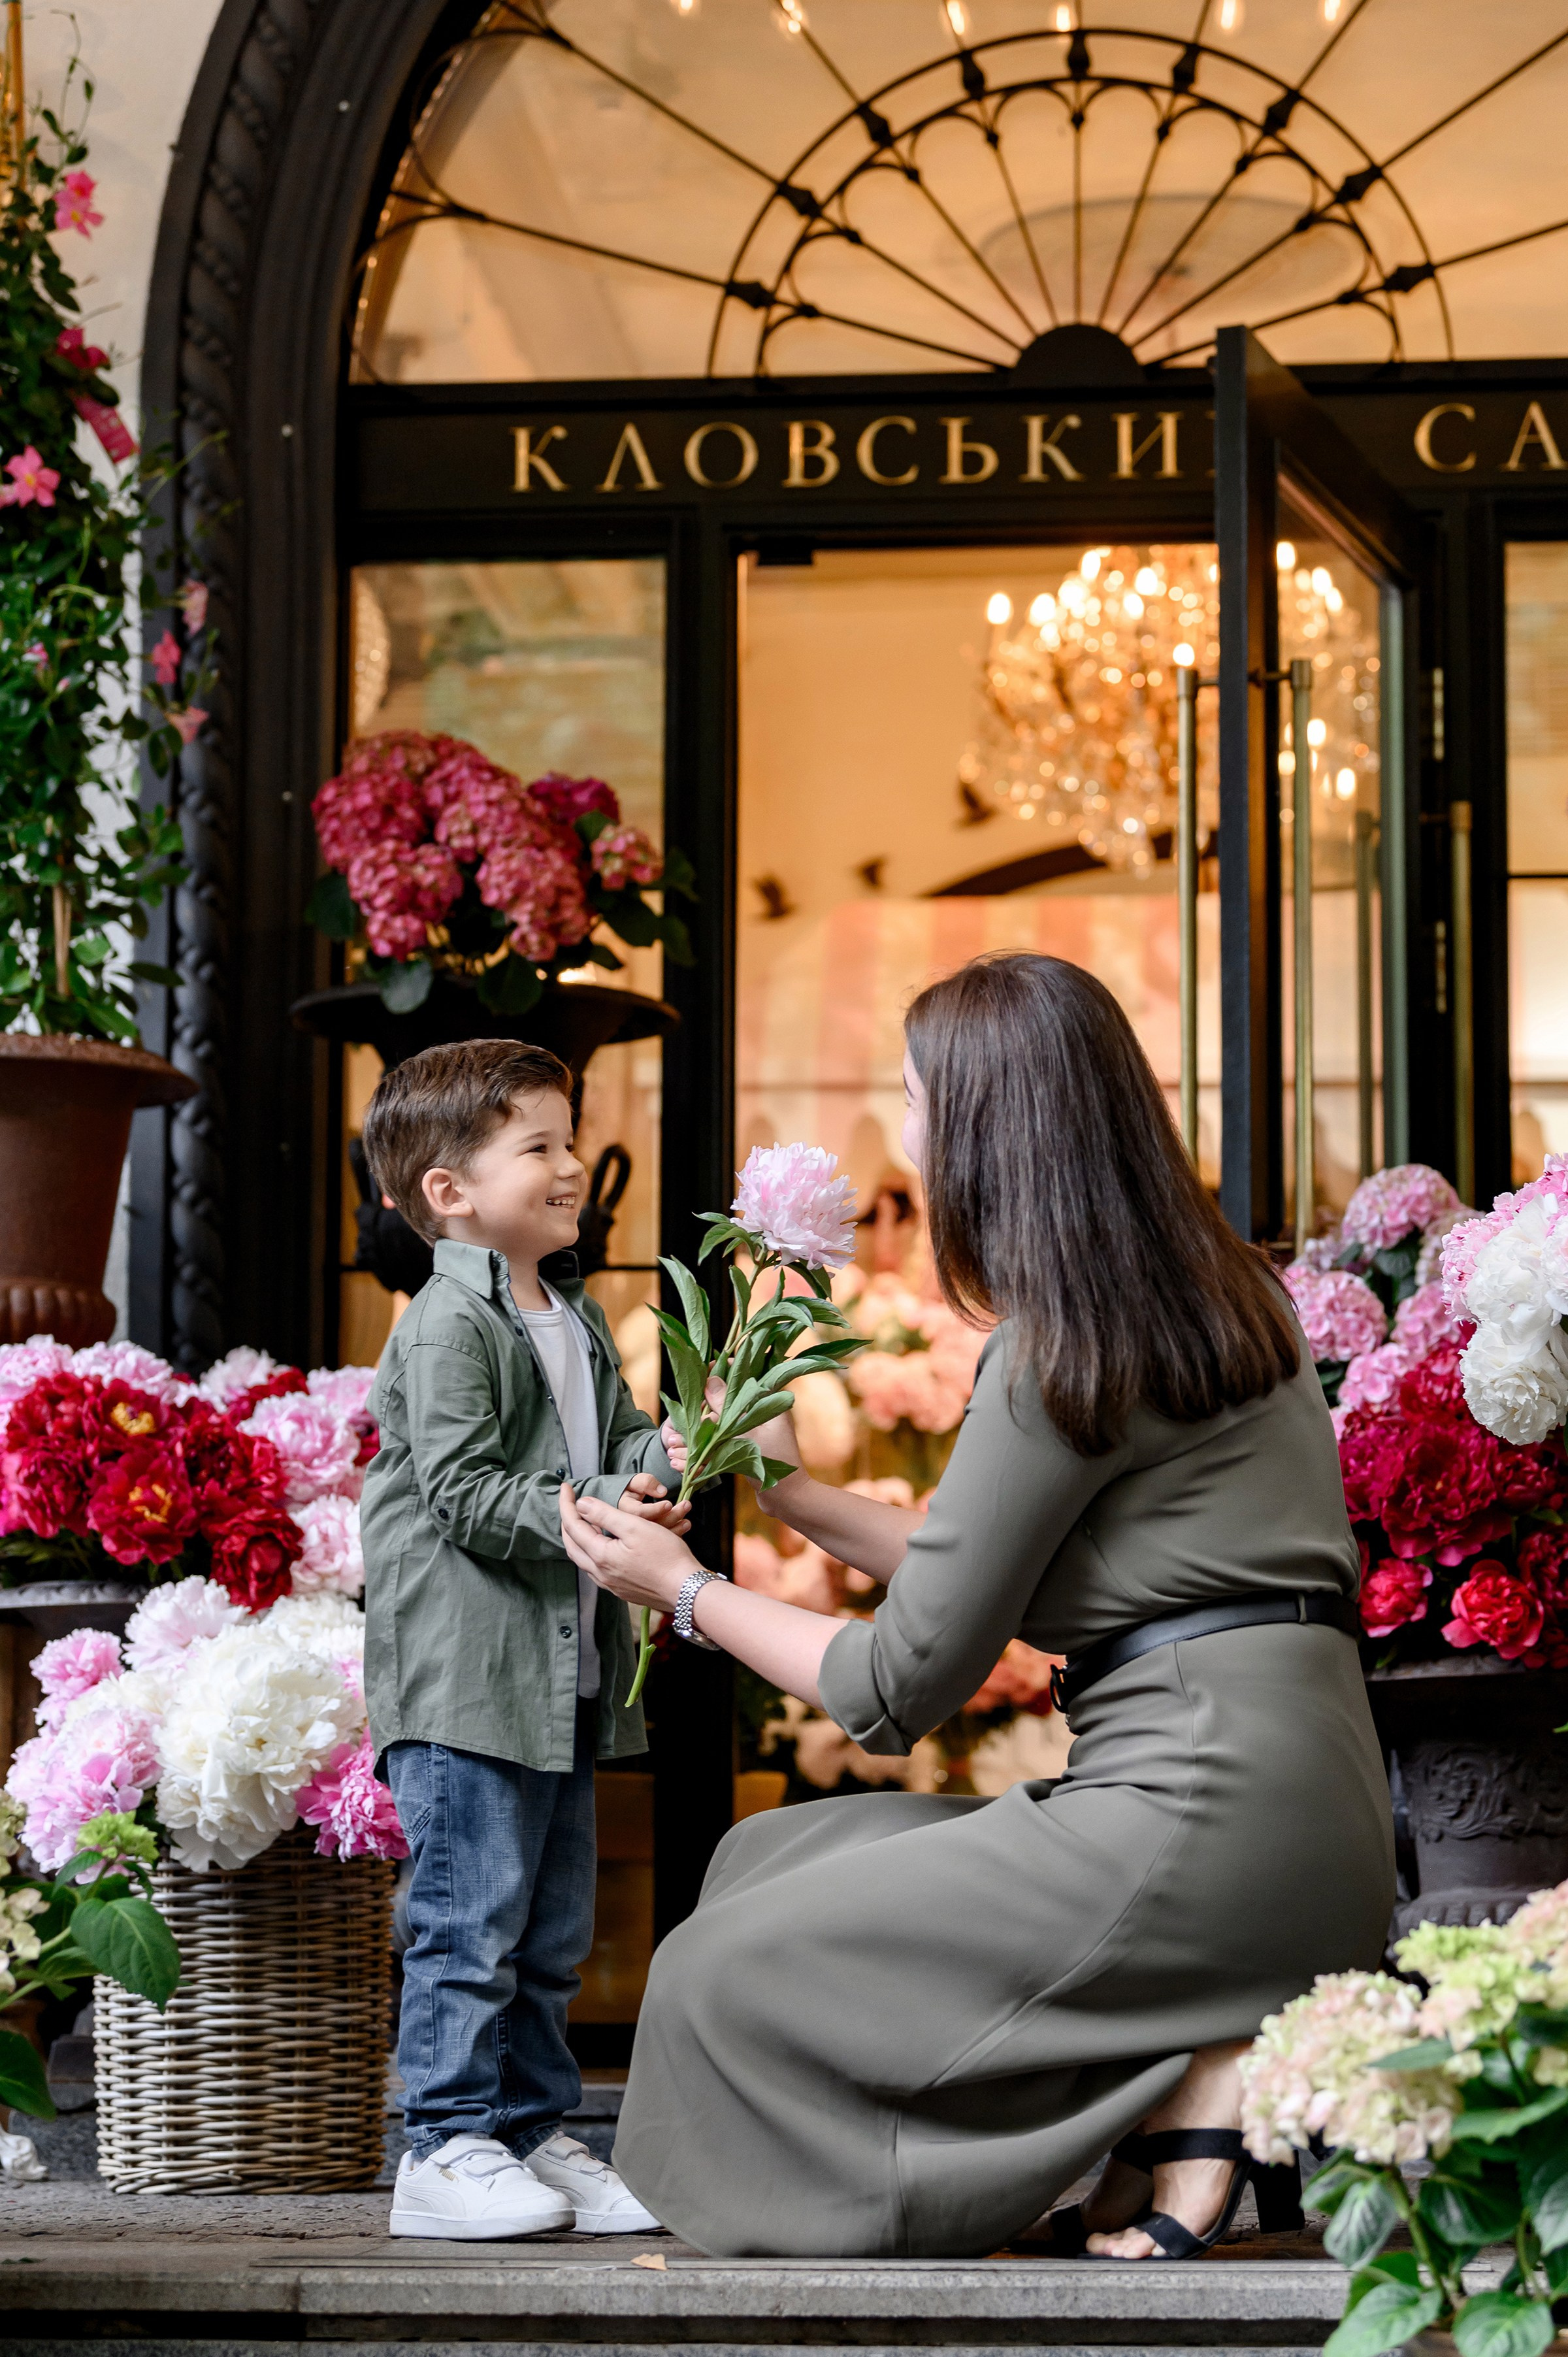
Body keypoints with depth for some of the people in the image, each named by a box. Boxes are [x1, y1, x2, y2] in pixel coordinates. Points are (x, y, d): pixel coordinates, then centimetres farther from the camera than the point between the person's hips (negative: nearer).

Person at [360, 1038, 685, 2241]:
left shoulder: (577, 1320, 17)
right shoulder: (448, 1327, -12)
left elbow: (618, 1437, 17)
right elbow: (464, 1494, -18)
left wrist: (668, 1457, -5)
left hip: (563, 1679, 10)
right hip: (466, 1678, -10)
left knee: (554, 1928, 13)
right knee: (471, 1916, -8)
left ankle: (531, 2132, 22)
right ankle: (446, 2148, -2)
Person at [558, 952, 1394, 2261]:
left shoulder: (1063, 1355, -13)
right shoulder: (1207, 1291, 14)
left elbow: (900, 1685, -8)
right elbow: (977, 1572, 23)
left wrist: (685, 1589, 6)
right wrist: (797, 1492, 29)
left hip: (1201, 1805, -10)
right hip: (1300, 1818, 10)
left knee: (737, 1971, -3)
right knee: (789, 1868, 16)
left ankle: (1190, 2076, -6)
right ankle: (1188, 2063, 1)